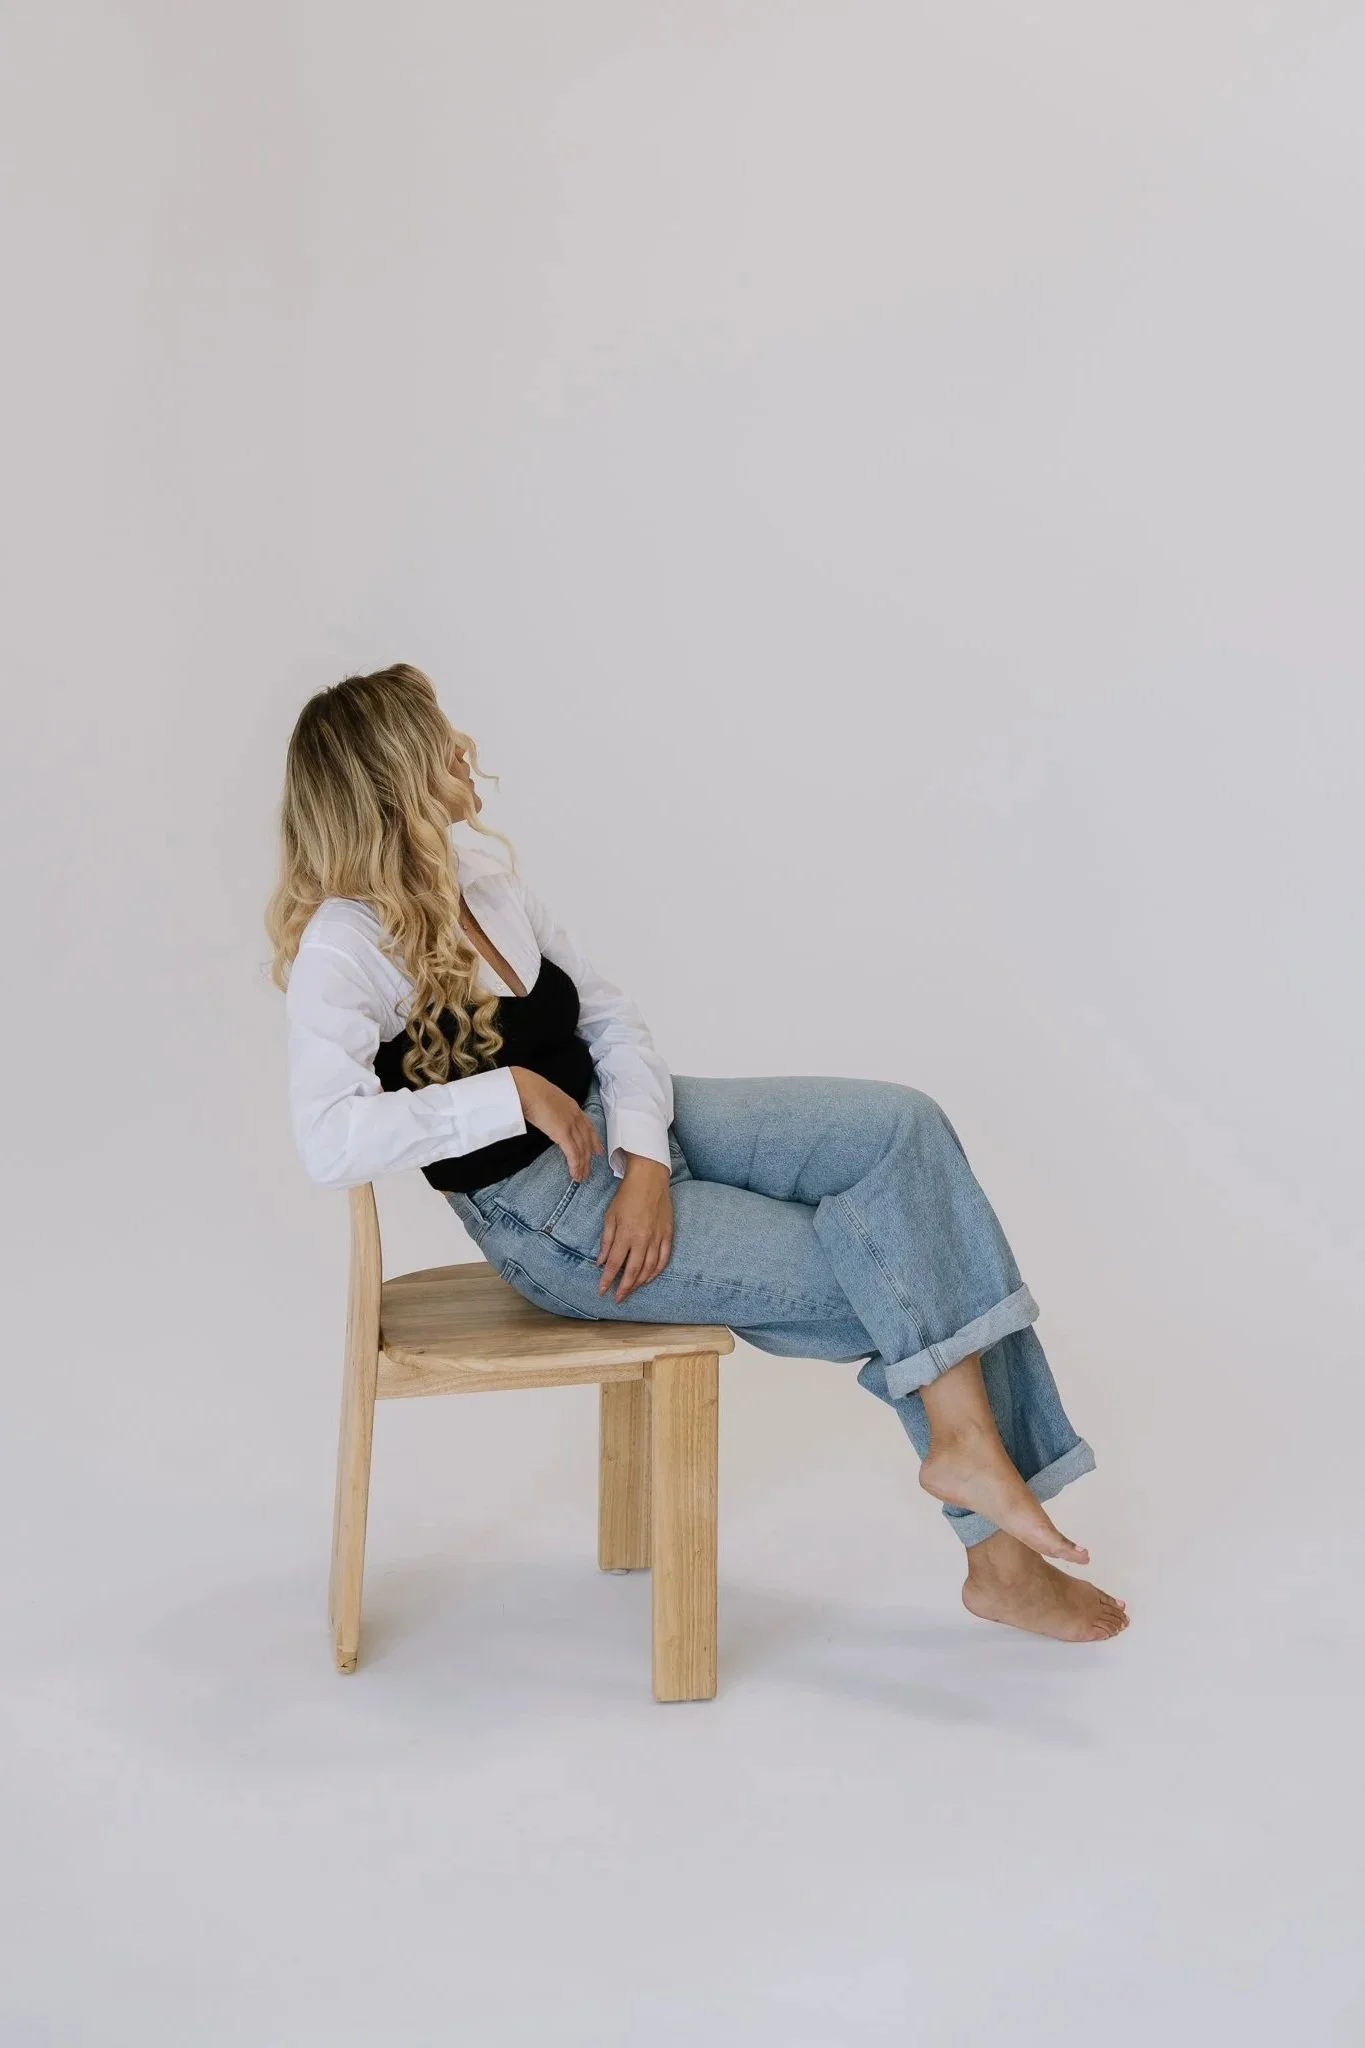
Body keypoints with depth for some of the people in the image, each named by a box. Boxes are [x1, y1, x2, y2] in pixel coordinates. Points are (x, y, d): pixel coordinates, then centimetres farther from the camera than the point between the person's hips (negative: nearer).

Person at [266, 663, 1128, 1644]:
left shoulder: (482, 862, 5)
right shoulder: (342, 945, -18)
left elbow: (608, 1013, 6)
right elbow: (331, 1141, -32)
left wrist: (644, 1158, -10)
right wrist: (515, 1094, -25)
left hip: (622, 1121, 7)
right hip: (549, 1214, -7)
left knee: (904, 1125, -13)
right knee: (885, 1279, -13)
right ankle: (1000, 1552, 4)